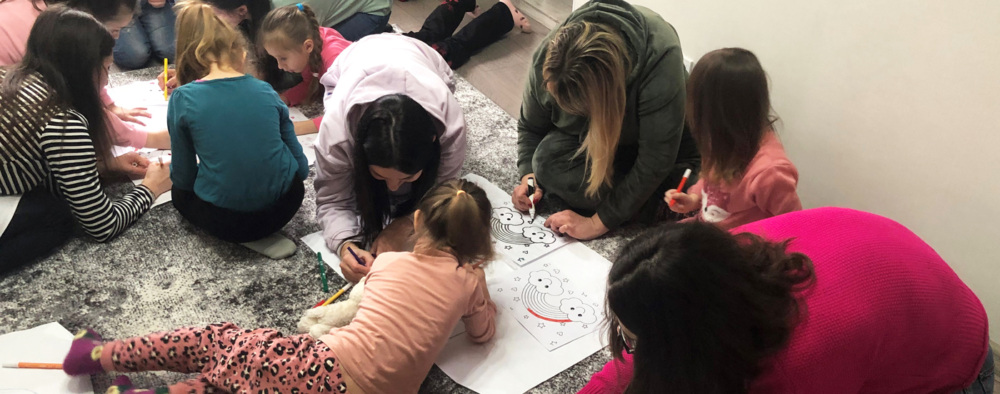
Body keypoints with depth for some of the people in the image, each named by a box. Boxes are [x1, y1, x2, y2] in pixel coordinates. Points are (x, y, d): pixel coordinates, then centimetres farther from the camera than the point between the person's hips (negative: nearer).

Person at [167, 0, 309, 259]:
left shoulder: (183, 99, -6)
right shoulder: (265, 91, 1)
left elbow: (184, 178, 0)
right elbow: (302, 167, 4)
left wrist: (174, 169, 24)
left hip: (224, 220, -3)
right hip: (282, 208, 3)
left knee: (180, 192, 31)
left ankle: (246, 237, 8)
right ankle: (263, 234, 11)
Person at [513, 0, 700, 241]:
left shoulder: (660, 57, -40)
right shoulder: (548, 58, -26)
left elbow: (656, 159, -34)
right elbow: (530, 126, -4)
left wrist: (599, 222, -31)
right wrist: (529, 176, -21)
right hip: (588, 134, 4)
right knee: (548, 160, -26)